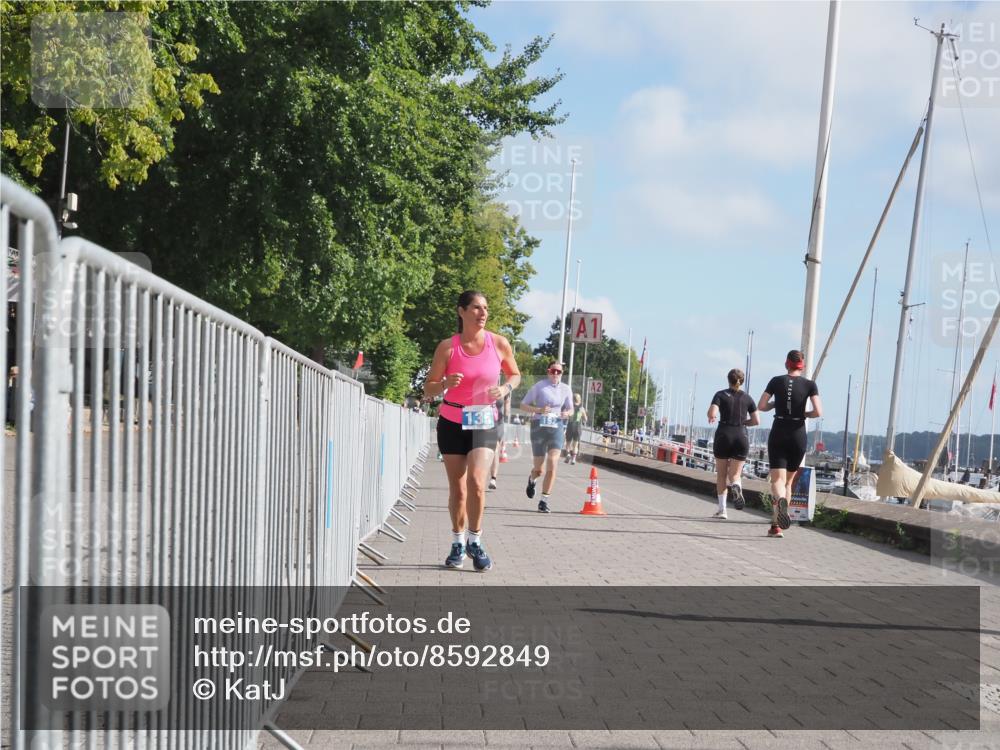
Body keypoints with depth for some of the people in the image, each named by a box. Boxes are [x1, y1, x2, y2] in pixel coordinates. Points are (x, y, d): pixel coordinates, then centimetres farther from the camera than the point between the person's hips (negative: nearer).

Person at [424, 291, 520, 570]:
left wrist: (506, 388, -10)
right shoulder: (447, 347, -7)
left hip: (484, 421, 0)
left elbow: (515, 374, 12)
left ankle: (475, 541, -1)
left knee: (476, 481, -17)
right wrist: (445, 384, -24)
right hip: (452, 422, 0)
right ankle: (458, 543, 21)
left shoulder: (499, 343, -5)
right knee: (457, 487, 4)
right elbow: (428, 389, -3)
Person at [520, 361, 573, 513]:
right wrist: (539, 410, -17)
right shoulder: (539, 386, -3)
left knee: (552, 465, -14)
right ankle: (531, 480, 46)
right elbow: (523, 405, -1)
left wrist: (567, 413, -4)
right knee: (538, 469, 7)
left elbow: (570, 409, 20)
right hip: (539, 426, -2)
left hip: (557, 427, 2)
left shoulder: (566, 389, 7)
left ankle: (544, 501, -7)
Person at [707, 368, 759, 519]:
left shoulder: (721, 395, 0)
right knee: (734, 475, 6)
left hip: (723, 435, -1)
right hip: (741, 437, 1)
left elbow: (711, 414, -13)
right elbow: (756, 420, 3)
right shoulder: (747, 397, 6)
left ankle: (722, 509, 5)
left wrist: (712, 417, 10)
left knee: (721, 475, 12)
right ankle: (736, 487, -30)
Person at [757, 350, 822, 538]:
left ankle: (780, 500, -41)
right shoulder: (809, 384, 0)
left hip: (778, 433, -1)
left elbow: (761, 406, -3)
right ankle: (776, 525, 15)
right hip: (798, 435, 1)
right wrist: (805, 414, 10)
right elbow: (818, 412, -10)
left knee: (777, 479, -6)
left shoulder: (776, 381, 1)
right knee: (788, 481, 15)